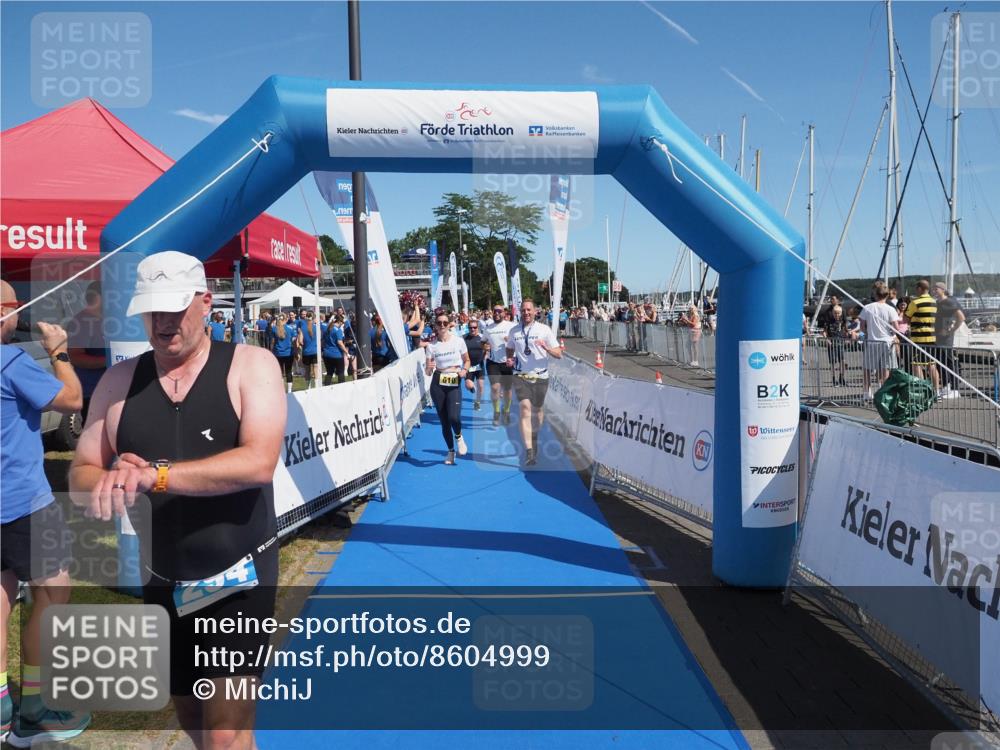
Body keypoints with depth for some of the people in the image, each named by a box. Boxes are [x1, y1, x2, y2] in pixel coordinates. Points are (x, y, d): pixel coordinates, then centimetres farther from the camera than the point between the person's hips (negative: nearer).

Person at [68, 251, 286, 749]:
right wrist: (109, 485, -22)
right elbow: (80, 479, 1)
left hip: (239, 576, -4)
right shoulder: (119, 381, 1)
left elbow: (258, 462, -24)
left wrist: (155, 475, -30)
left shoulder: (249, 365, -10)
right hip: (162, 581, 5)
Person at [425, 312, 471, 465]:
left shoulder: (458, 341, -1)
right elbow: (428, 373, 3)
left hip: (454, 384, -1)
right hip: (438, 385, 2)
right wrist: (430, 368, -20)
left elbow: (467, 360, 12)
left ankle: (458, 437, 14)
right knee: (444, 421, 5)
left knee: (453, 417, -21)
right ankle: (451, 451, 25)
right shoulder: (432, 346, 2)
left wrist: (464, 370, -9)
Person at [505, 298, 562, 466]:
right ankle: (529, 451, -20)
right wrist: (509, 359, 1)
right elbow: (509, 349, 23)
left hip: (540, 376, 0)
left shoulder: (544, 329, -2)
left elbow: (559, 354, -2)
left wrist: (545, 347, -21)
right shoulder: (514, 331, 5)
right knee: (525, 408, -15)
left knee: (537, 409, 11)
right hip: (521, 376, 0)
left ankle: (535, 439, 39)